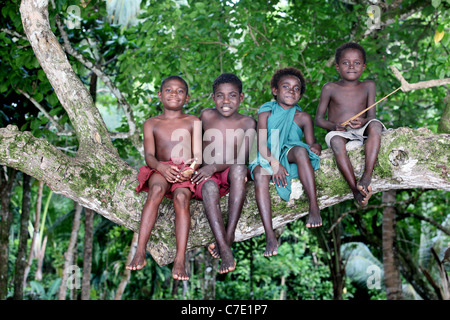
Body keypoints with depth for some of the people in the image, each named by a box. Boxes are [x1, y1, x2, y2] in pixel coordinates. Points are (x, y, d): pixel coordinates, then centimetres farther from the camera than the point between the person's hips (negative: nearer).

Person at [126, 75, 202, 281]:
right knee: (157, 189, -35)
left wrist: (192, 169, -20)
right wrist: (162, 167, -21)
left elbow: (198, 154, 4)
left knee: (181, 197, -33)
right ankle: (140, 252, -40)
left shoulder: (193, 122, 13)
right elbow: (149, 155, 2)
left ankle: (180, 260, -42)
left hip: (186, 171, 0)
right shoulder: (151, 124, 15)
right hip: (161, 170, 0)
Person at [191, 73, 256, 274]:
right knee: (209, 187, -36)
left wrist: (214, 167, -25)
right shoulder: (206, 116, 4)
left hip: (230, 177, 0)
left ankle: (229, 234, -34)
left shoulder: (247, 123, 0)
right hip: (206, 177, 0)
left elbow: (242, 158, -11)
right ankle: (225, 249, -46)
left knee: (239, 167, -35)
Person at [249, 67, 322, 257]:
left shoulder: (302, 118, 11)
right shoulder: (265, 113, 6)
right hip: (267, 158, 0)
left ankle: (314, 208, -34)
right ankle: (270, 236, -43)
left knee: (300, 150, -34)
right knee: (260, 174, -35)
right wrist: (274, 163, -20)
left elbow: (311, 143, 9)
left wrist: (316, 147, -17)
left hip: (290, 158, 1)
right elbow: (261, 143, -4)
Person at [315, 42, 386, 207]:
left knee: (375, 125, -32)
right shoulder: (330, 88, 6)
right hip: (340, 134, -1)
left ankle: (367, 175, -43)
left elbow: (372, 116, 3)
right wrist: (334, 126, -17)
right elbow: (318, 119, 5)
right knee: (336, 142, -38)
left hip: (362, 132, 2)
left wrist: (363, 122, -23)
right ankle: (355, 189, -43)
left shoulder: (368, 86, 11)